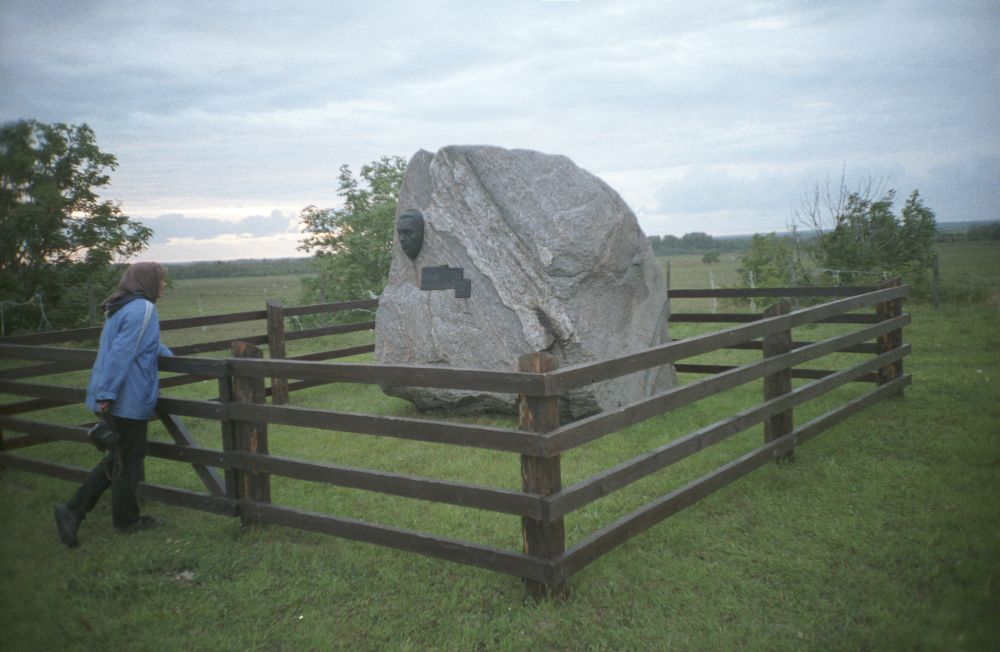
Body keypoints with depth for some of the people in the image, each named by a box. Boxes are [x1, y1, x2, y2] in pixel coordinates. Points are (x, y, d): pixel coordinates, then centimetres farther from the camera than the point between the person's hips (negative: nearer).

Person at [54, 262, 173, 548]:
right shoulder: (143, 310, -16)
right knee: (129, 461, 7)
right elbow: (121, 353, -23)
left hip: (113, 400, 9)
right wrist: (107, 395, -22)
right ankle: (127, 520, 23)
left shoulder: (119, 309, 15)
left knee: (117, 458, 19)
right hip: (128, 402, -9)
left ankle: (72, 511, 16)